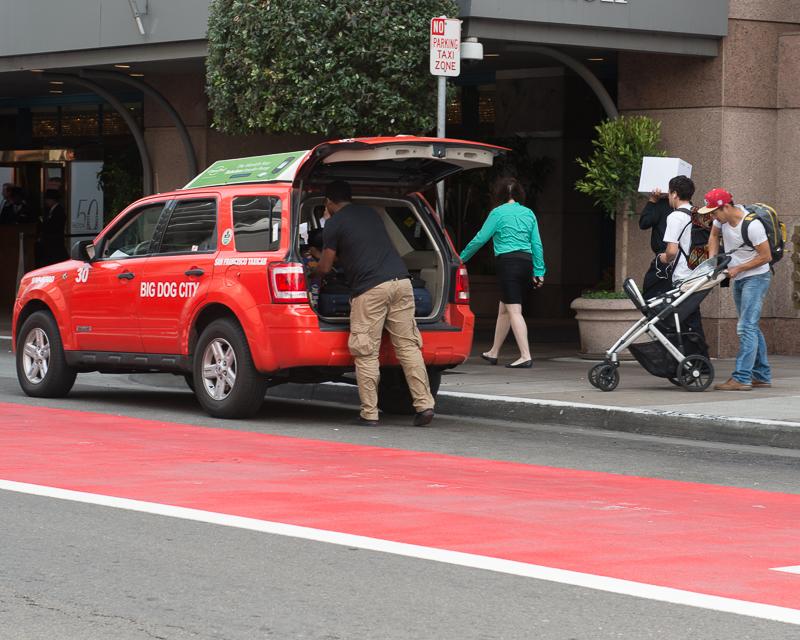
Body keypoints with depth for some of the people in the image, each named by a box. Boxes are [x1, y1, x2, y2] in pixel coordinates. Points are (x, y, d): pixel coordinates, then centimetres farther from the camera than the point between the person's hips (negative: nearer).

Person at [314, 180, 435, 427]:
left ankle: (369, 413, 0)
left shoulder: (334, 224, 5)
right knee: (408, 346, 5)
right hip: (401, 281, 6)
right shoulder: (371, 213, 24)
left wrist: (314, 271, 31)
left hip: (370, 289, -6)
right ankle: (424, 404, -2)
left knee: (366, 353, 1)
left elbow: (324, 268, 7)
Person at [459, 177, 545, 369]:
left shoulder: (498, 213, -4)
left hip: (508, 262, -6)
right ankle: (493, 353, 28)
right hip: (527, 263, 6)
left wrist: (461, 258, 10)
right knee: (504, 309, 18)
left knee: (514, 311, -7)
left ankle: (525, 356, -16)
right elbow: (537, 244, 10)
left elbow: (480, 239, -2)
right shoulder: (528, 213, 12)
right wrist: (539, 271, 13)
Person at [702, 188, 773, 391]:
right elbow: (714, 235, 18)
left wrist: (738, 269, -17)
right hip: (738, 280, 9)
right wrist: (712, 259, 3)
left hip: (756, 277, -9)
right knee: (751, 328, 14)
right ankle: (762, 376, 23)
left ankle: (742, 378, -20)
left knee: (746, 327, -16)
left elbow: (766, 256, -20)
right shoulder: (722, 217, -3)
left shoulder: (752, 225, -26)